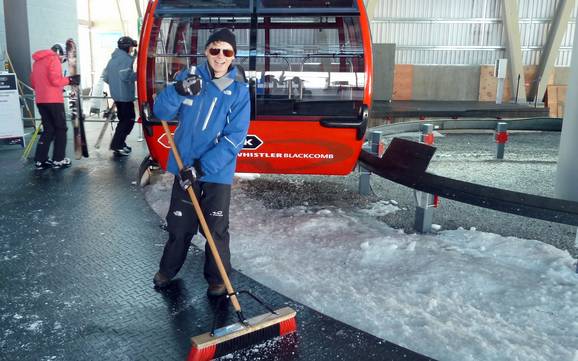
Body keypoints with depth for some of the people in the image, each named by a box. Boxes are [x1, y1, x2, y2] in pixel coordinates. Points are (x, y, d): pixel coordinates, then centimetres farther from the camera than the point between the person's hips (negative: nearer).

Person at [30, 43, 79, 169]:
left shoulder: (37, 61, 20)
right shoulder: (53, 59, -5)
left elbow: (33, 83, 19)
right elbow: (55, 80, -15)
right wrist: (69, 80, -2)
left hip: (40, 100, 7)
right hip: (53, 100, -7)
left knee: (48, 129, 11)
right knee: (61, 129, 3)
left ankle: (40, 160, 7)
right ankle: (58, 159, 3)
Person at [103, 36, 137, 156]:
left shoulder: (113, 59, 15)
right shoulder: (126, 59, -12)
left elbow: (105, 77, 17)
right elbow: (126, 76, -24)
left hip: (116, 94, 9)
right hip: (125, 95, -9)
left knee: (124, 119, 18)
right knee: (129, 119, -3)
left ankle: (120, 144, 21)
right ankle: (116, 145, -8)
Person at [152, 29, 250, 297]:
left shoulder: (239, 90, -10)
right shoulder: (189, 77, -2)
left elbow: (234, 138, -15)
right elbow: (161, 112, -5)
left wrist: (202, 166, -21)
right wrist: (178, 90, -26)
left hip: (217, 172, -2)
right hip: (184, 167, 3)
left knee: (216, 228, 9)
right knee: (179, 224, 17)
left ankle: (218, 278, 29)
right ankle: (168, 269, 40)